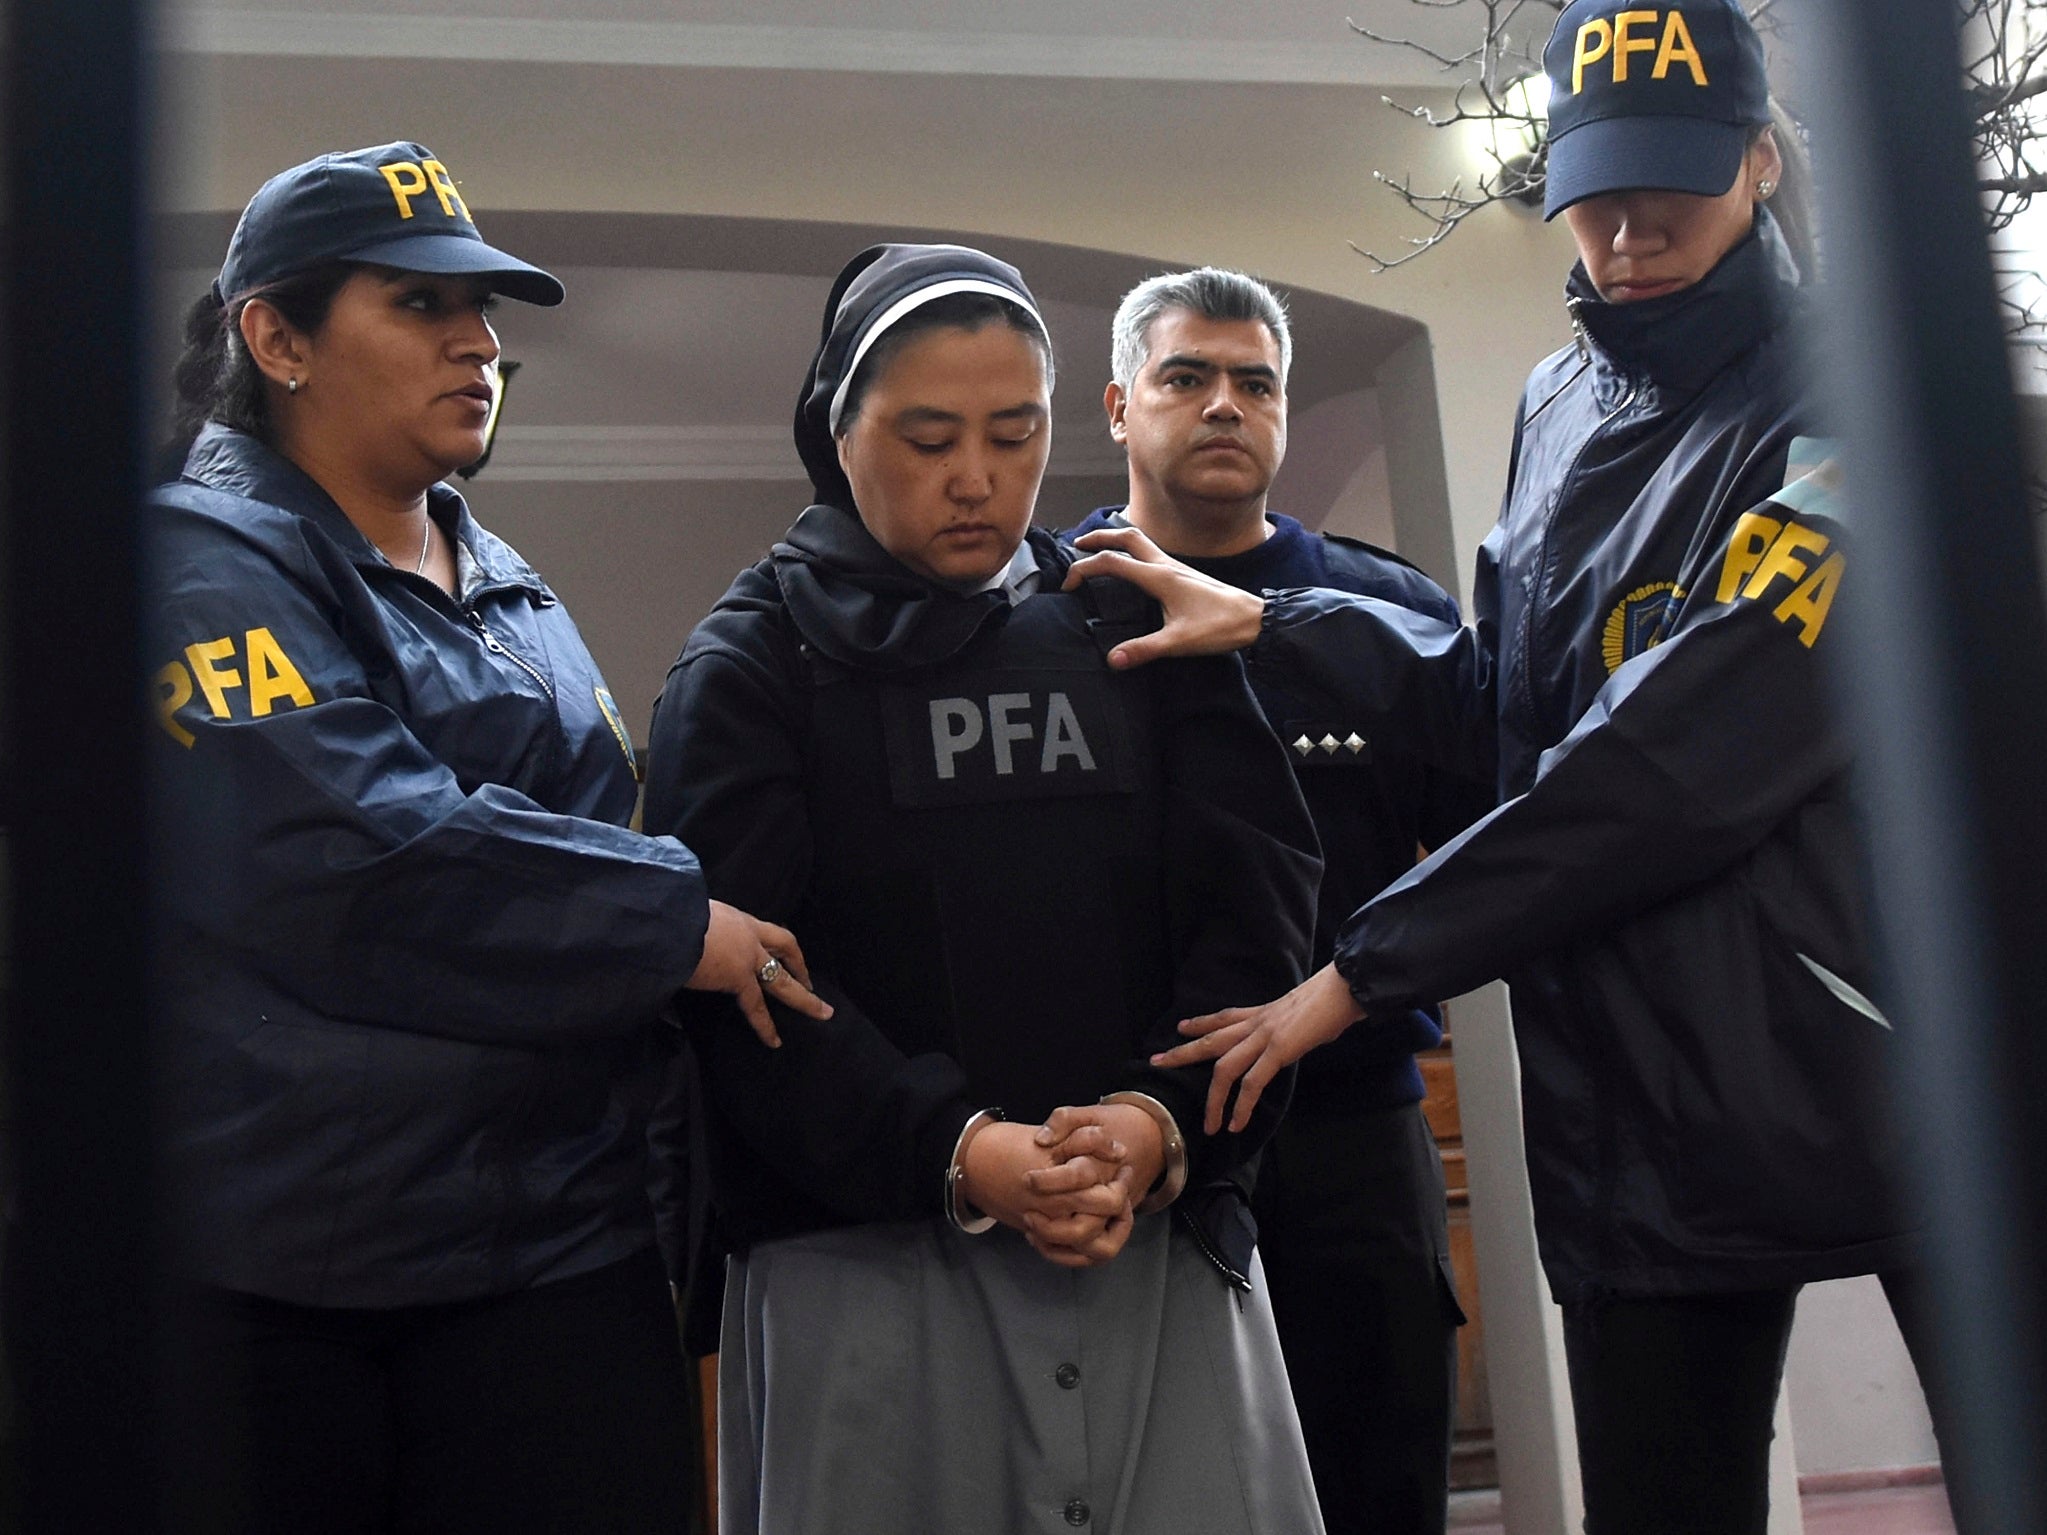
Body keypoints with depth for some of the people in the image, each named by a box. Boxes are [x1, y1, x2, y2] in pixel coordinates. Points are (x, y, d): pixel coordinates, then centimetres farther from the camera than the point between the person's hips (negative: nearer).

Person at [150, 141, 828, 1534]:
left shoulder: (520, 606, 18)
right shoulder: (206, 564, -7)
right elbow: (350, 857, -21)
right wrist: (675, 921, -15)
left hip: (560, 1255, 6)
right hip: (263, 1278, -6)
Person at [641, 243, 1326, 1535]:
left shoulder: (1139, 630, 12)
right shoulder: (750, 666, 5)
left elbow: (1258, 902, 3)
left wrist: (1168, 1117, -14)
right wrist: (953, 1149, -20)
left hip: (1166, 1235, 2)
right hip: (869, 1260, -2)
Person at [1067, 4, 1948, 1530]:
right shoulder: (1561, 410, 12)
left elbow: (1672, 764, -20)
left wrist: (1362, 973, -16)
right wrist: (1267, 623, 10)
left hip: (1894, 1066, -5)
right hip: (1639, 1110, 6)